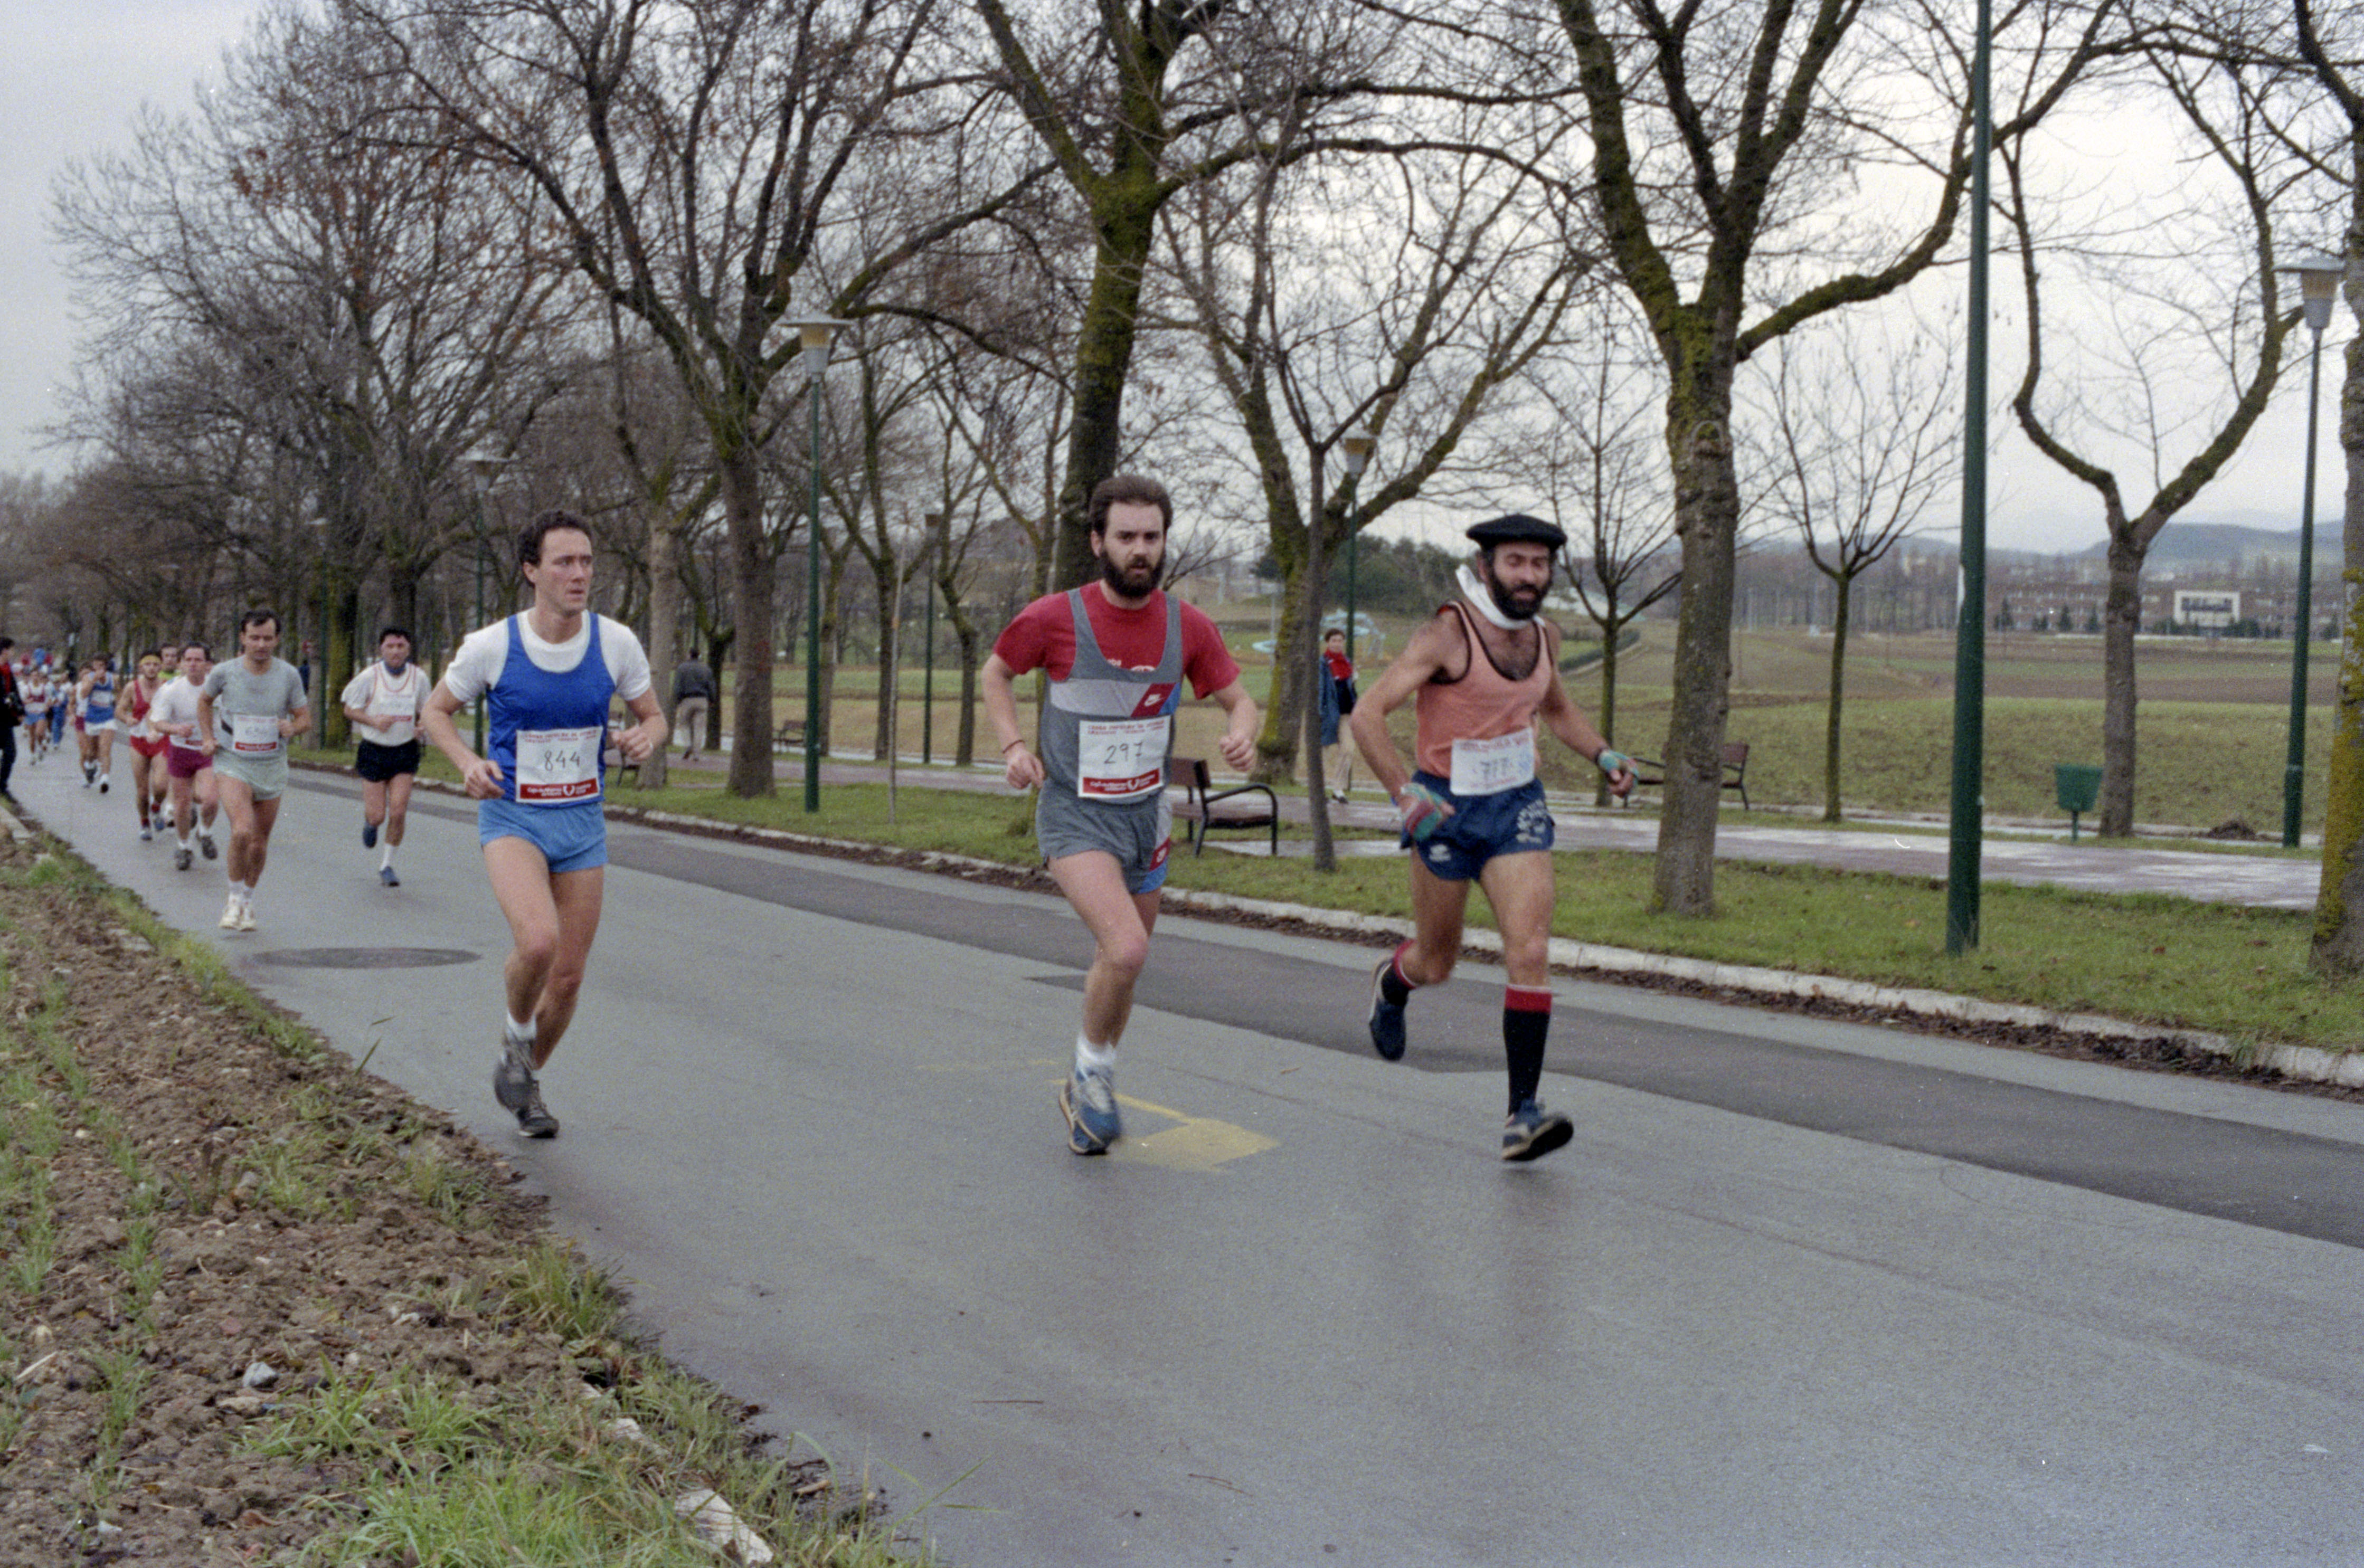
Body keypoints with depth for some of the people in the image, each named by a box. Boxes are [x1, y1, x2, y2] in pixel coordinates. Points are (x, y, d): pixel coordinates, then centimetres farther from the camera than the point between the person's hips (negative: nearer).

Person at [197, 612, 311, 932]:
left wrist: (292, 727, -15)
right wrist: (208, 738, 5)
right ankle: (235, 899, -2)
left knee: (260, 844, 8)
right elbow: (205, 700, 15)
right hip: (232, 764, -2)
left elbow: (304, 716, 7)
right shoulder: (224, 673, -6)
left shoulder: (288, 675, -3)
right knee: (242, 832, -22)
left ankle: (247, 902, 30)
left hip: (272, 766, 2)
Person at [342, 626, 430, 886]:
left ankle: (387, 865, 10)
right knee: (377, 816, -1)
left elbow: (427, 710, 14)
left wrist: (422, 727, -8)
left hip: (405, 751, 1)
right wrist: (374, 721, -17)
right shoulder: (369, 677, -8)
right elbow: (350, 710, 0)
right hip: (374, 750, -1)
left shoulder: (419, 677, 0)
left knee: (398, 813, -9)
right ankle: (369, 823, 38)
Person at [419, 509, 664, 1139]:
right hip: (512, 818, -3)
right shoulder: (491, 646, -11)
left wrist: (645, 739, -16)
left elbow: (653, 716, 8)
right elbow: (435, 712, 4)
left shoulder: (616, 643, -6)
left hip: (583, 821, 3)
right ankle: (516, 1037, 4)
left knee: (569, 976, 7)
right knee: (538, 940, -29)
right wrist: (469, 763, -15)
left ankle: (528, 1083, 34)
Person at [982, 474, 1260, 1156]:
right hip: (1075, 817, -4)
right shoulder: (1054, 618, -12)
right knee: (1127, 950, -24)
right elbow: (997, 671, 6)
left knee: (1119, 966, 16)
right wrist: (1013, 745, -9)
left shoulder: (1187, 626, -4)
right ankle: (1094, 1069, 2)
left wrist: (1242, 733, -17)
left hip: (1146, 816, 4)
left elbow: (1238, 698, 6)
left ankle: (1086, 1091, 39)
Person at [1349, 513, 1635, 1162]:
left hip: (1519, 805, 4)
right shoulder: (1446, 634, -17)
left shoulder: (1542, 634, 2)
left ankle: (1524, 1114, -13)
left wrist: (1604, 755, 8)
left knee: (1530, 953, -14)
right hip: (1446, 810, -4)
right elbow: (1367, 714, -22)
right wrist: (1404, 792, -31)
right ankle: (1391, 984, 50)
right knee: (1437, 964, 12)